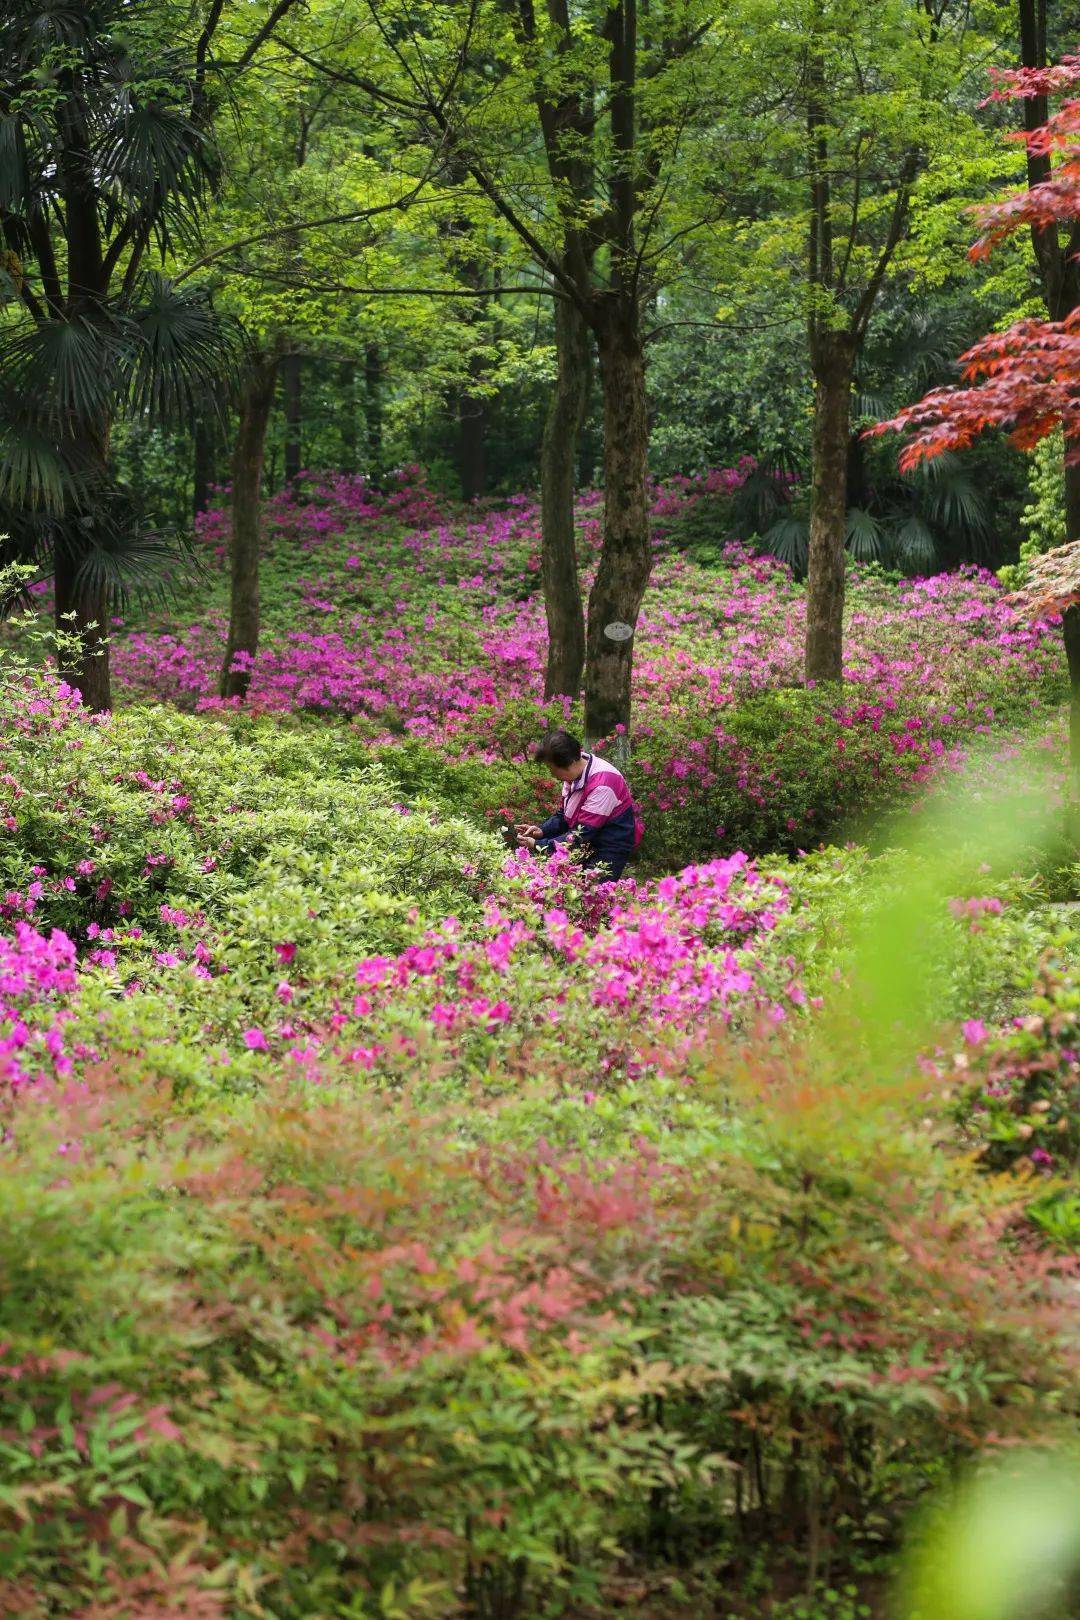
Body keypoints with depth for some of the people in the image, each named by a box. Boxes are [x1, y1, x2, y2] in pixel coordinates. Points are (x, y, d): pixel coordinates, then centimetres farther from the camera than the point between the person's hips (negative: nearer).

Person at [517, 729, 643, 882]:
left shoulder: (602, 784, -27)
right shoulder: (574, 774, 0)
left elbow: (581, 835, -25)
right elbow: (564, 815, 11)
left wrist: (538, 845, -23)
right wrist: (541, 831, -8)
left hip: (611, 848, -8)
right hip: (589, 844, 8)